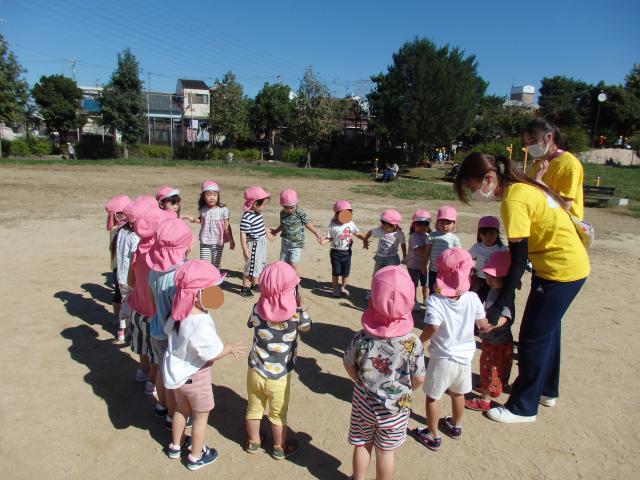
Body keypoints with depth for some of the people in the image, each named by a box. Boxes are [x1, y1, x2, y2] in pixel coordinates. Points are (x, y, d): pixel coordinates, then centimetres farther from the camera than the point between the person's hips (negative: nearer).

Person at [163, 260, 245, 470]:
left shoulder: (178, 313, -11)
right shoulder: (201, 322, -36)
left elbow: (168, 330, 9)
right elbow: (214, 353, -29)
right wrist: (231, 348, -10)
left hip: (176, 371, 8)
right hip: (194, 375, -7)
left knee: (182, 409, 29)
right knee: (201, 415, 15)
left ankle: (176, 445, 48)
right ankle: (196, 457, 31)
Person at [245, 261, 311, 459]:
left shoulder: (257, 309, -17)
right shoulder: (297, 314, -23)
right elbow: (307, 327, -1)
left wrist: (268, 298, 3)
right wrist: (298, 302, 0)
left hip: (255, 371, 2)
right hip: (279, 376, -2)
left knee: (253, 408, 25)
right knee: (278, 414, 20)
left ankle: (253, 442, 46)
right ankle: (280, 448, 41)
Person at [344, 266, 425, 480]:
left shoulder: (361, 338, -22)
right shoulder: (412, 342, -24)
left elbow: (349, 367, -7)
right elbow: (419, 380, -13)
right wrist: (404, 390, 7)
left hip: (364, 402, 1)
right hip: (395, 407, -1)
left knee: (362, 445, 23)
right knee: (385, 450, 20)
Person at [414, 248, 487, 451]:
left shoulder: (435, 300, -25)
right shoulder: (472, 298, -12)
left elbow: (432, 328, -31)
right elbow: (482, 324, -1)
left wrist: (418, 341, -13)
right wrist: (489, 327, 22)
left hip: (442, 358, -5)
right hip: (465, 355, 5)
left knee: (433, 396, 14)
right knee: (458, 394, 26)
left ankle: (433, 436, 25)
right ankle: (456, 426, 47)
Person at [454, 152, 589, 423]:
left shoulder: (513, 201, -23)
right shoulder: (523, 187, 5)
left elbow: (519, 260, -24)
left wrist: (497, 308, -21)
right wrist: (510, 276, 14)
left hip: (561, 270, -10)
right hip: (572, 264, 10)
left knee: (533, 337, 1)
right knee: (547, 331, 22)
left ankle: (523, 408, 17)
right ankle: (546, 390, 41)